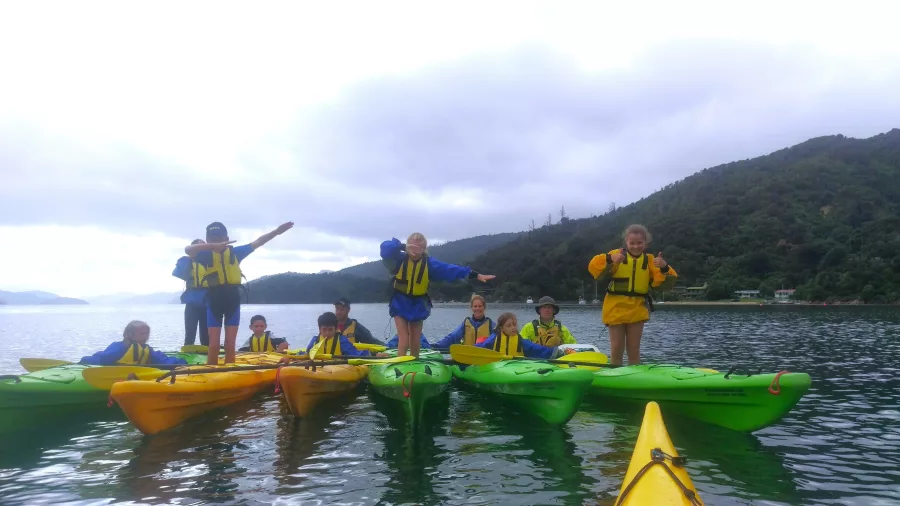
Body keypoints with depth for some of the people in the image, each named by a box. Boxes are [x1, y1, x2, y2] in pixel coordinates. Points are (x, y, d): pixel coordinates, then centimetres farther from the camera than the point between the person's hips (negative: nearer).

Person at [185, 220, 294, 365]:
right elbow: (188, 250, -20)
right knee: (214, 345, -1)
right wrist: (212, 246, -32)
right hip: (214, 300, -1)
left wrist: (277, 231, 1)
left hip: (232, 299, 1)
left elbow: (257, 242, 6)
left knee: (230, 345, 4)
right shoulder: (207, 254, -2)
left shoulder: (235, 252, 2)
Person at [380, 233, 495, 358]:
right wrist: (402, 247, -44)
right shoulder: (400, 258, -14)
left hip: (418, 305, 3)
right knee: (404, 339, -10)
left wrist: (476, 275, -18)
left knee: (415, 342, 8)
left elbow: (450, 269, -13)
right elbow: (385, 248, -29)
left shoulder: (429, 263, -8)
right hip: (400, 303, -3)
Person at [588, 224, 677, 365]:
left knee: (634, 349, 9)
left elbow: (663, 283, -3)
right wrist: (610, 260, -33)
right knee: (617, 348, 4)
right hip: (616, 307, -2)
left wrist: (664, 268, -21)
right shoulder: (617, 255, -3)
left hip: (637, 309, 2)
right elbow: (594, 268, -16)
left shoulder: (649, 260, 5)